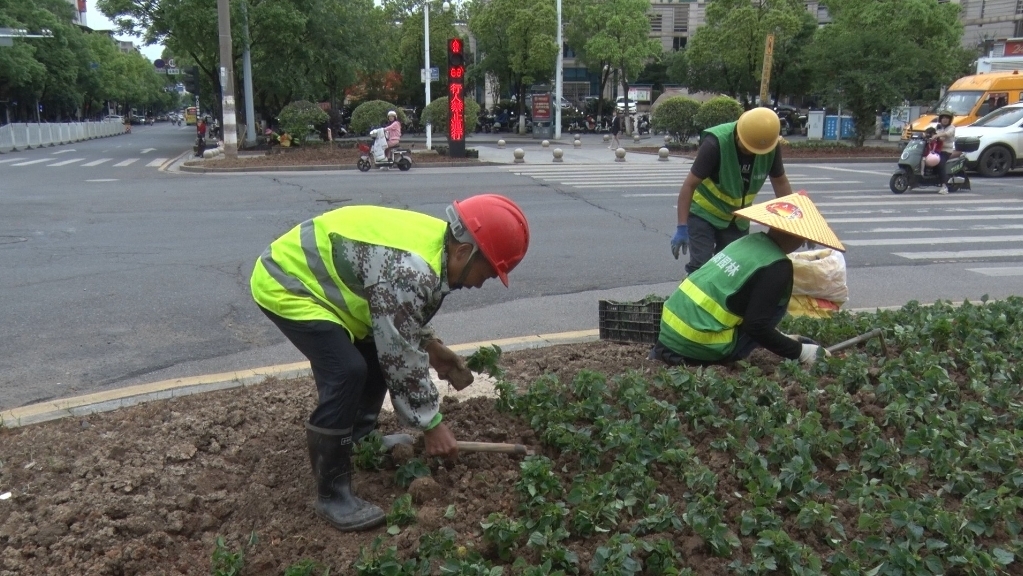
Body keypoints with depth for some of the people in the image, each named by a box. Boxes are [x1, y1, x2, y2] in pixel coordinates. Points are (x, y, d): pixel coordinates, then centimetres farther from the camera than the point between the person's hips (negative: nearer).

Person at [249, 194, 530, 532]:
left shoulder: (435, 241, -2)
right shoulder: (409, 272, -33)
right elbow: (401, 358, -26)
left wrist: (431, 345, 5)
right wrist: (431, 424, -16)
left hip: (311, 275, 10)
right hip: (284, 284, -10)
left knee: (377, 354, 13)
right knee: (346, 373, -21)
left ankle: (359, 440, 33)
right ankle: (332, 495, -8)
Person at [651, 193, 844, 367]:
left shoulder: (749, 242, 15)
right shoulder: (777, 266, -9)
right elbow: (756, 326, -13)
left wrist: (784, 340, 34)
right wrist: (799, 351, -1)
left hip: (670, 332, 7)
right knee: (777, 306, 3)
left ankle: (666, 351, 14)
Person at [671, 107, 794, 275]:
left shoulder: (770, 146, -15)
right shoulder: (716, 143, -29)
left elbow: (780, 182, 1)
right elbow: (689, 185, -25)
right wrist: (682, 227, -30)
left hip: (738, 217, 5)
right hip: (703, 213, -5)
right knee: (701, 266, -13)